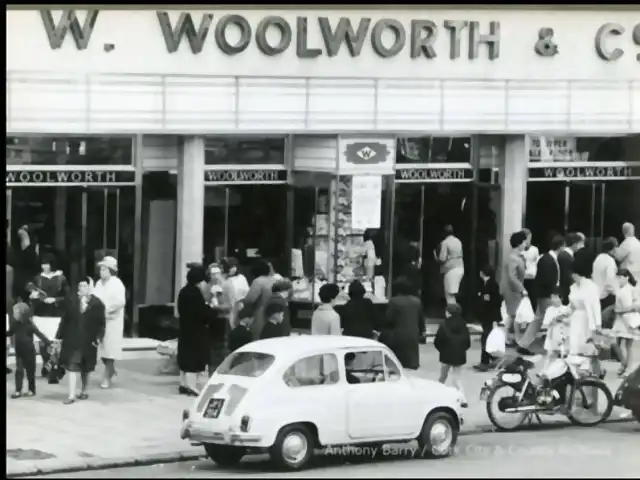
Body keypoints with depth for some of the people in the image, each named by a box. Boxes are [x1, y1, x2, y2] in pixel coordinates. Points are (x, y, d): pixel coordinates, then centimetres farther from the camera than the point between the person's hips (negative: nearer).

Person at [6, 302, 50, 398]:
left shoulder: (29, 324, -17)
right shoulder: (14, 324, -4)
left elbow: (39, 334, -17)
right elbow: (10, 333, 15)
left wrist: (49, 344, -22)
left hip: (29, 350, -4)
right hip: (19, 351, 4)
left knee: (30, 370, 6)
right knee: (19, 370, -2)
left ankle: (32, 390, 17)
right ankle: (18, 391, -1)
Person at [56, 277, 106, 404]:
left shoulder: (97, 304, -4)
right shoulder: (71, 301, 1)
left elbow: (101, 323, -2)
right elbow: (65, 320, 4)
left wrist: (98, 337, -14)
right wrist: (59, 336, 2)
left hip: (88, 341, 0)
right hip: (72, 340, 0)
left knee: (86, 369, 13)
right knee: (72, 366, -8)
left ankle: (84, 391, 32)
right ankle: (72, 395, -9)